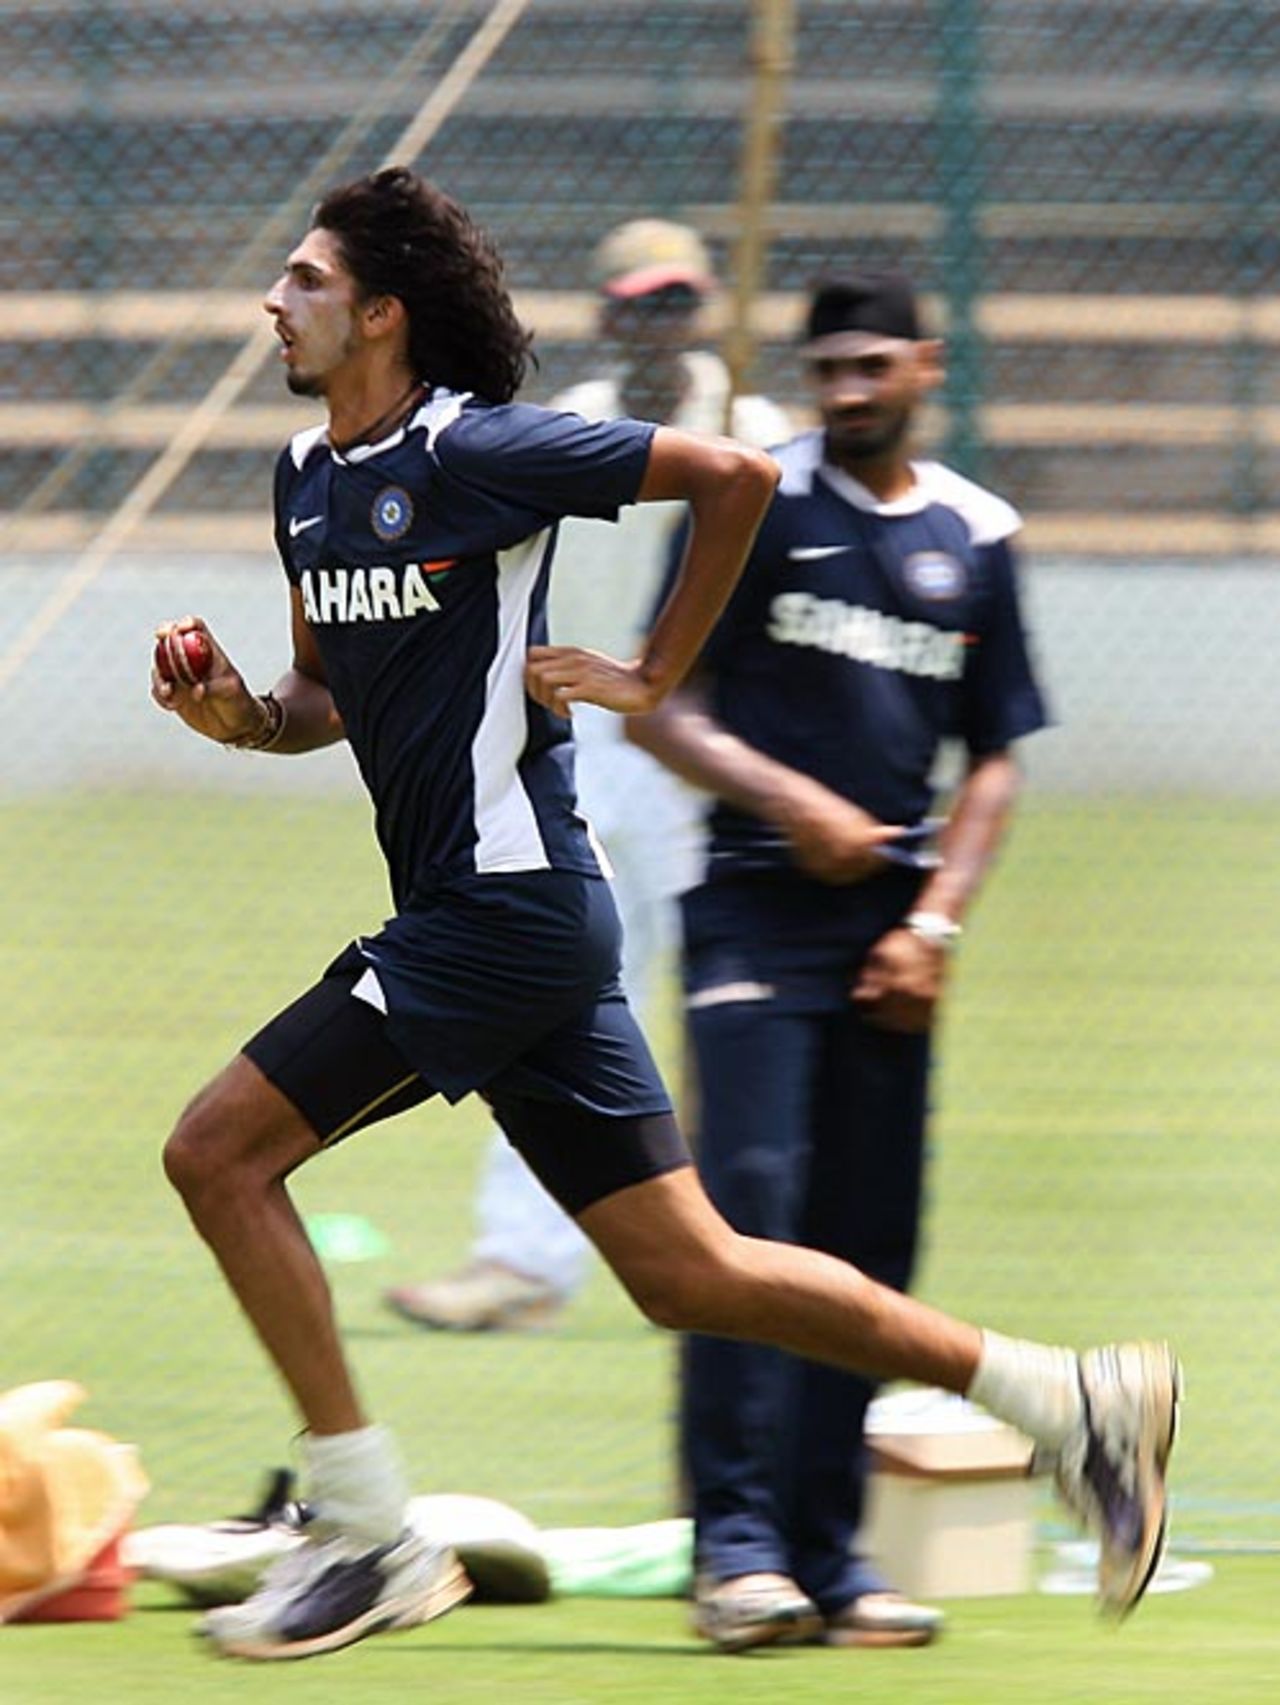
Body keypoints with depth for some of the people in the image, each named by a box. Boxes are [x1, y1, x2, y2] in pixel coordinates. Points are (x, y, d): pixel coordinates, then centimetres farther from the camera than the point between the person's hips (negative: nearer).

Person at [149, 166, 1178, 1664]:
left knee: (220, 1150, -10)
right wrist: (241, 713, 4)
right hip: (473, 916, 9)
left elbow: (733, 474, -14)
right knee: (689, 1273, 7)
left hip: (504, 906, -9)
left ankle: (370, 1539, -6)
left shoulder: (472, 449, -12)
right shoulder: (308, 480, 14)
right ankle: (1064, 1395, 11)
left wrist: (651, 676, -10)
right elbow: (327, 695, 25)